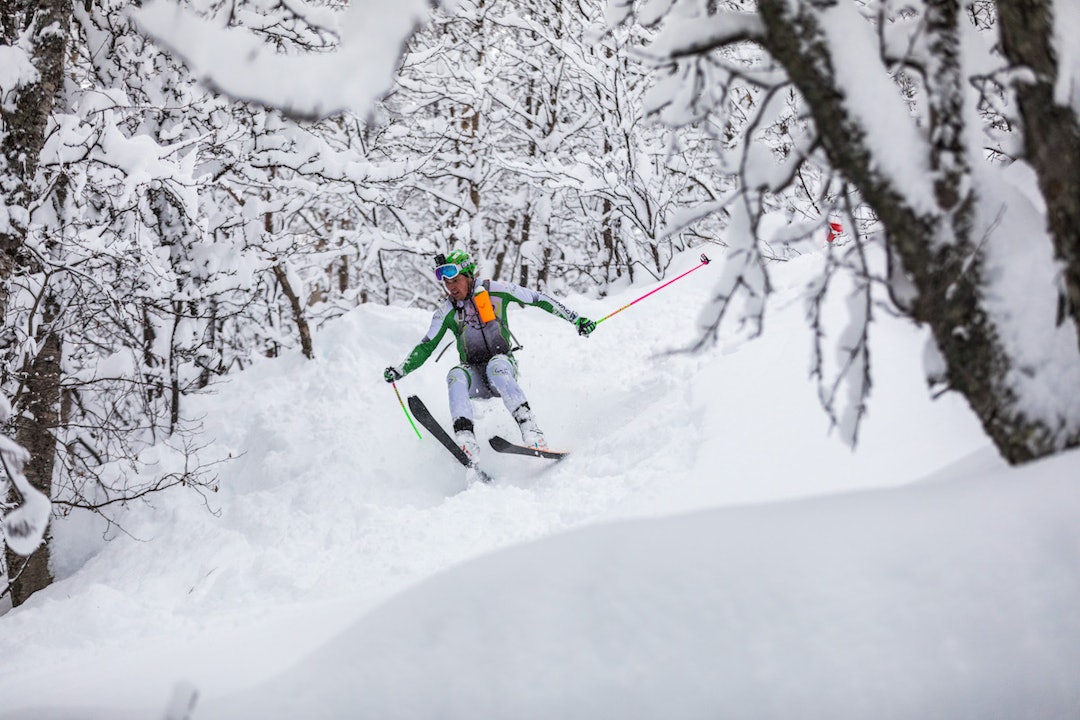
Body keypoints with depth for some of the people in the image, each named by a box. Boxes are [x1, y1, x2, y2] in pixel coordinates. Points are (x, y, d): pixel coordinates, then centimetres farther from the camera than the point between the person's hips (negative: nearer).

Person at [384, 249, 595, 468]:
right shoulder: (446, 312, 4)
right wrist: (400, 370, -2)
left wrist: (576, 319, -1)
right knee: (456, 375, -31)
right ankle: (466, 442, -49)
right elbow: (426, 347, 11)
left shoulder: (495, 291, -3)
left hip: (503, 366, -2)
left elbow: (539, 300, 1)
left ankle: (531, 432, -46)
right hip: (475, 378, 2)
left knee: (496, 364, -37)